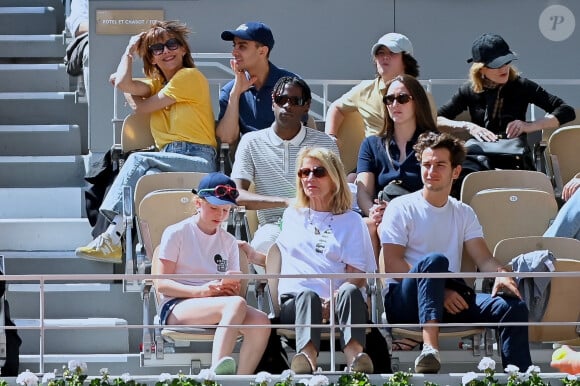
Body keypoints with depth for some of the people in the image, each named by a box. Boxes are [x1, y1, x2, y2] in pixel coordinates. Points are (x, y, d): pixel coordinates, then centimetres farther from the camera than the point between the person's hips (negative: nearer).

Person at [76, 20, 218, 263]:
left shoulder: (190, 76, 2)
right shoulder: (157, 84, 26)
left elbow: (140, 107, 1)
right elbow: (124, 83, 5)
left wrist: (130, 94, 19)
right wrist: (130, 51, 18)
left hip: (198, 161, -6)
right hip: (171, 160, 6)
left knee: (138, 160, -29)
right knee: (149, 176, -32)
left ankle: (112, 238, -39)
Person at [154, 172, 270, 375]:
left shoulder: (229, 242, 21)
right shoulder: (177, 233, 5)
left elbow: (235, 291, 19)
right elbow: (161, 284, -4)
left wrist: (232, 288, -8)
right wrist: (201, 291, -20)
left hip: (217, 308, 5)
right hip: (176, 308, -5)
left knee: (260, 321, -28)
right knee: (236, 304, -36)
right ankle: (218, 371, -52)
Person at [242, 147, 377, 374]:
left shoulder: (351, 221, 19)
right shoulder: (292, 216, 30)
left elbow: (358, 277, 7)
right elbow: (280, 259, 39)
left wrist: (333, 301, -13)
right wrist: (250, 254, 19)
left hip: (335, 304, -1)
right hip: (292, 302, 1)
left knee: (350, 291, -37)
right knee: (307, 295, -37)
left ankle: (354, 353, -63)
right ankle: (307, 355, -68)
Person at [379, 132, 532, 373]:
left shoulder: (463, 214, 19)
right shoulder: (401, 208, 3)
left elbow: (484, 258, 8)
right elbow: (392, 265, -8)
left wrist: (500, 274, -18)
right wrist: (438, 290, -18)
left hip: (449, 300, 5)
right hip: (405, 301, -5)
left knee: (513, 306, -18)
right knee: (435, 260, -37)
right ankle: (430, 350, -56)